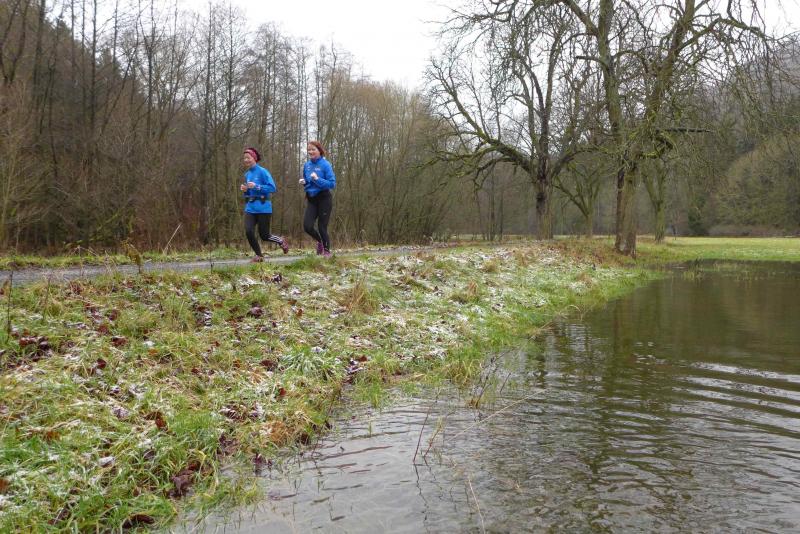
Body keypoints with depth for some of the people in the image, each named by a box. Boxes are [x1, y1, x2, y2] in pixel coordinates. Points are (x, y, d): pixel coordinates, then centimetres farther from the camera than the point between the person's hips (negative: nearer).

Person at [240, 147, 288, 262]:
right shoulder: (247, 174, 12)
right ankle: (259, 255, 7)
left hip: (263, 208, -6)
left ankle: (281, 241, 31)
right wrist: (245, 190, 0)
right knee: (248, 232, -11)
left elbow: (272, 188, -15)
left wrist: (256, 186, -20)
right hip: (250, 208, 6)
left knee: (264, 235, 1)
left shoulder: (262, 171, -9)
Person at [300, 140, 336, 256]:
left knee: (322, 227, 0)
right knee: (307, 226, -6)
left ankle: (327, 251, 19)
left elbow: (332, 183, -15)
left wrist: (317, 179, -24)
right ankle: (319, 241, 24)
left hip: (324, 199, -5)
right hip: (311, 199, 5)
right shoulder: (307, 165, 6)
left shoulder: (325, 164, -11)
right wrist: (303, 182, -3)